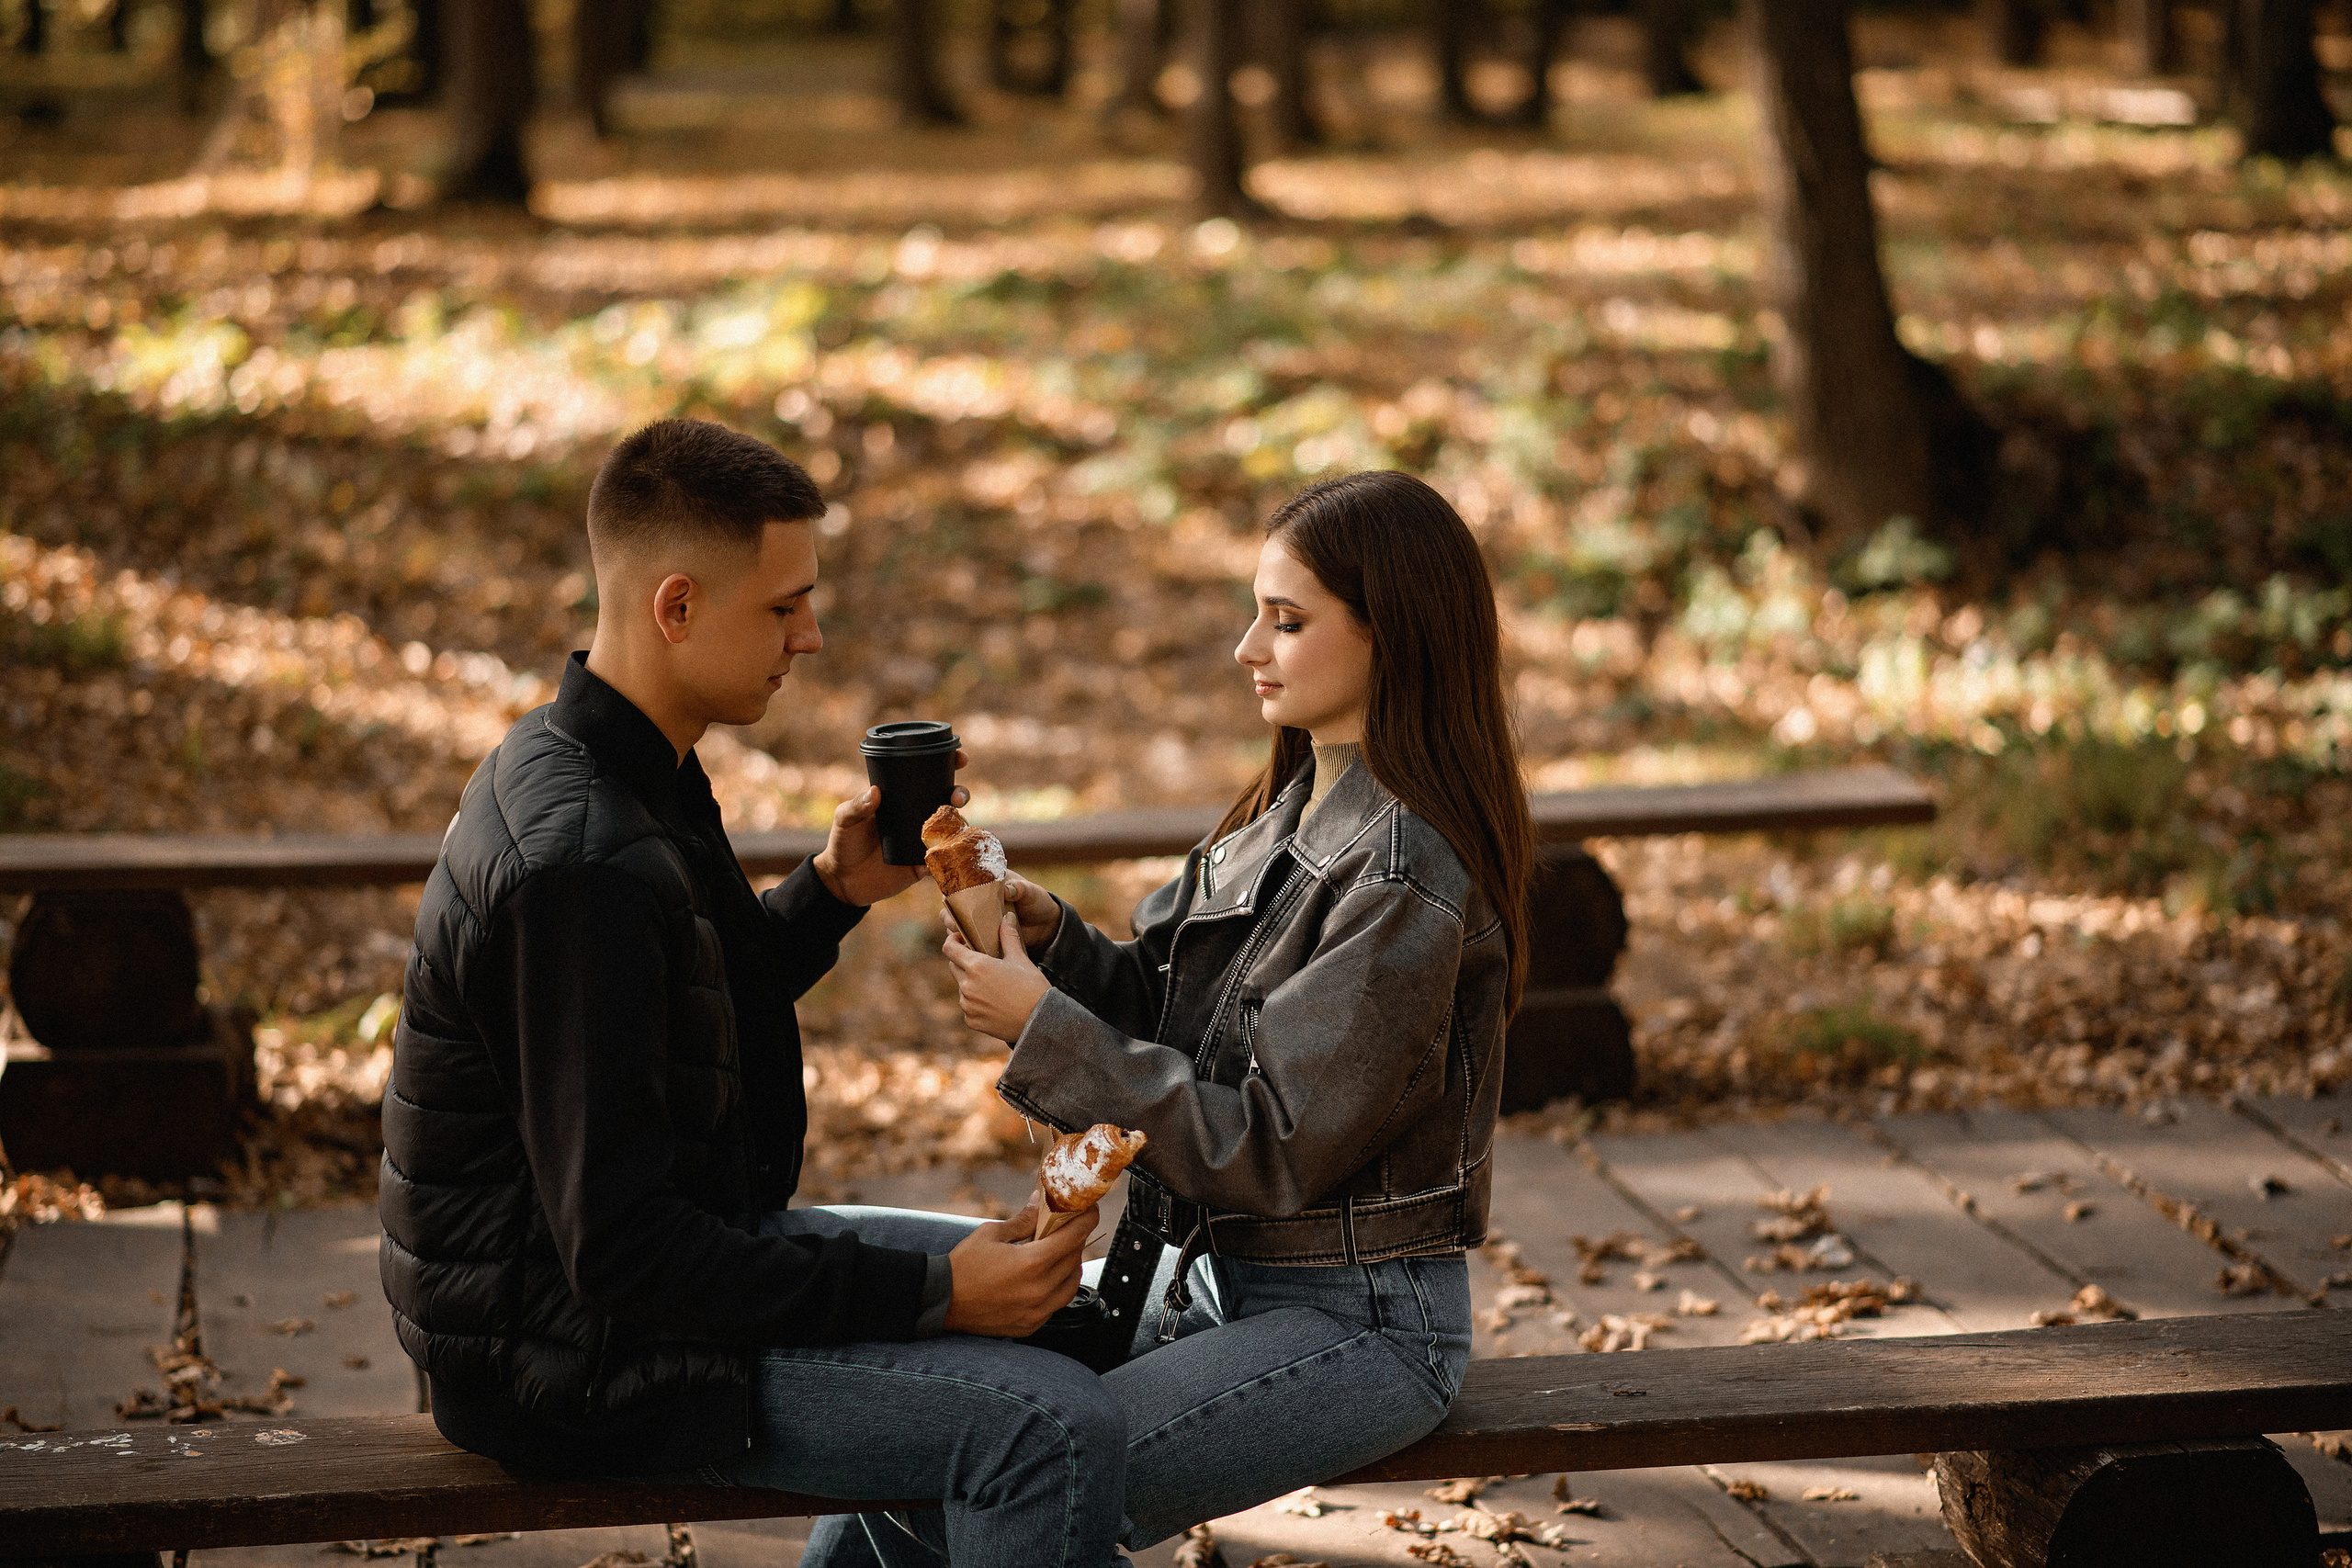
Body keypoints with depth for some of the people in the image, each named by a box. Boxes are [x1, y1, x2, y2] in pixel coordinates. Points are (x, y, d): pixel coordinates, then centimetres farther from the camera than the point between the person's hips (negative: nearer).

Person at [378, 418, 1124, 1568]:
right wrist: (929, 1295, -24)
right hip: (575, 1357, -11)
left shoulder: (567, 761, 7)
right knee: (1055, 1428, -23)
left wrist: (831, 893, 4)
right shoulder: (583, 860, -26)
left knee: (1020, 1283, 23)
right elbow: (622, 1251, -28)